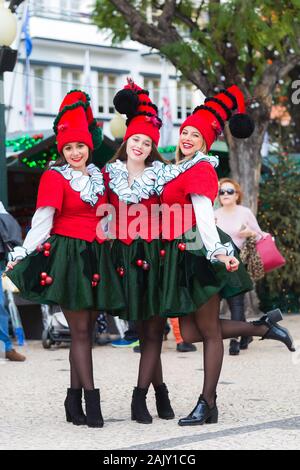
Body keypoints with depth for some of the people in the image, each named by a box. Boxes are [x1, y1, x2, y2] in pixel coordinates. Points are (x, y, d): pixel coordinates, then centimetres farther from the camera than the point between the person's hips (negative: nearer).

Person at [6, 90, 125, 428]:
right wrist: (22, 254, -19)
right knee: (80, 330, -6)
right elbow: (43, 219, -11)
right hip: (66, 257, -6)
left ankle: (74, 400, 13)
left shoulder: (99, 176, 11)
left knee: (86, 330, 7)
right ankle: (91, 400, -7)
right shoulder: (54, 177, -5)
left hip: (96, 258, 6)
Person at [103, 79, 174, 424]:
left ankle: (139, 397, -5)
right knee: (142, 330, 5)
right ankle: (160, 392, 13)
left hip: (154, 254, -1)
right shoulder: (109, 174, 8)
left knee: (153, 330, -6)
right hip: (124, 256, 2)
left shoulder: (160, 175, 5)